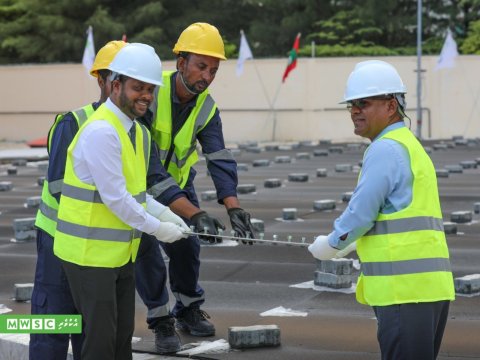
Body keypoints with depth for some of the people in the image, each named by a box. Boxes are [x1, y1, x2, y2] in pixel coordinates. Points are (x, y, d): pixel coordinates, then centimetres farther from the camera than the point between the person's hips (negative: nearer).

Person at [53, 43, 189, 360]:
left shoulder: (138, 132, 10)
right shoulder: (101, 132, -21)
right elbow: (114, 197, -22)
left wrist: (165, 214, 1)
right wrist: (157, 228, -13)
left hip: (121, 251, 9)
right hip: (90, 252, -9)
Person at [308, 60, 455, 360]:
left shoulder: (386, 149, -11)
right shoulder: (410, 146, 22)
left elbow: (361, 212, -14)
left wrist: (331, 245, 3)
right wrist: (348, 244, 25)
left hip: (405, 288, -10)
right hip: (428, 286, 10)